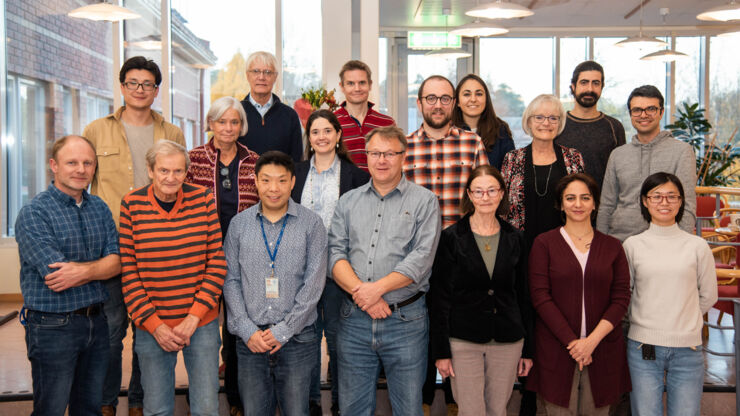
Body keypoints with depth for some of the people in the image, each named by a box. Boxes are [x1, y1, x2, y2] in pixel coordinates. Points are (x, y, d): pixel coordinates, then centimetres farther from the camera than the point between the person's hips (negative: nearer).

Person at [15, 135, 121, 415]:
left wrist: (83, 270, -19)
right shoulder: (33, 214, -11)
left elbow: (117, 262, -1)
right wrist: (99, 267, -9)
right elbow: (54, 277, -20)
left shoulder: (100, 208, 8)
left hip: (96, 322, 6)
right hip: (53, 326, -5)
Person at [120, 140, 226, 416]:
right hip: (152, 327, 0)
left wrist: (193, 318, -9)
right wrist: (154, 324, -8)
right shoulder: (132, 205, -3)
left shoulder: (203, 199, -3)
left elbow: (217, 262, -2)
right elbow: (127, 271, -2)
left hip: (201, 323, 0)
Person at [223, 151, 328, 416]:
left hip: (297, 338, -1)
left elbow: (314, 283, -5)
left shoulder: (311, 223, -1)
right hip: (250, 340, 2)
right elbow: (231, 280, 5)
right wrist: (247, 330, -5)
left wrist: (283, 330, -9)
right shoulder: (239, 223, 5)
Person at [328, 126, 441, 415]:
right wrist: (360, 292, -13)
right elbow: (335, 253, 3)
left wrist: (377, 288, -17)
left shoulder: (423, 200, 2)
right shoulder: (348, 202, 12)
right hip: (353, 319, 3)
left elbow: (421, 258, -9)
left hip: (405, 319, -3)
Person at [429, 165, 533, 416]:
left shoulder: (514, 239, 6)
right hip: (463, 341, -3)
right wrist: (441, 350, -7)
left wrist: (527, 349, 9)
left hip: (508, 342, 3)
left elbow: (523, 296, 10)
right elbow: (439, 298, -3)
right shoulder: (451, 237, -3)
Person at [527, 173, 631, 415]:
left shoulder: (612, 247, 8)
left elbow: (621, 299, 2)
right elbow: (540, 296, -5)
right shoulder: (544, 243, 2)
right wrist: (571, 341, -12)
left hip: (603, 348, 2)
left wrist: (592, 340, -10)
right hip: (556, 348, -2)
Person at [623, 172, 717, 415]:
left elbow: (708, 296, 12)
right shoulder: (633, 245, 2)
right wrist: (644, 321, 7)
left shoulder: (697, 246, 3)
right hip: (643, 348, 0)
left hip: (687, 349, 0)